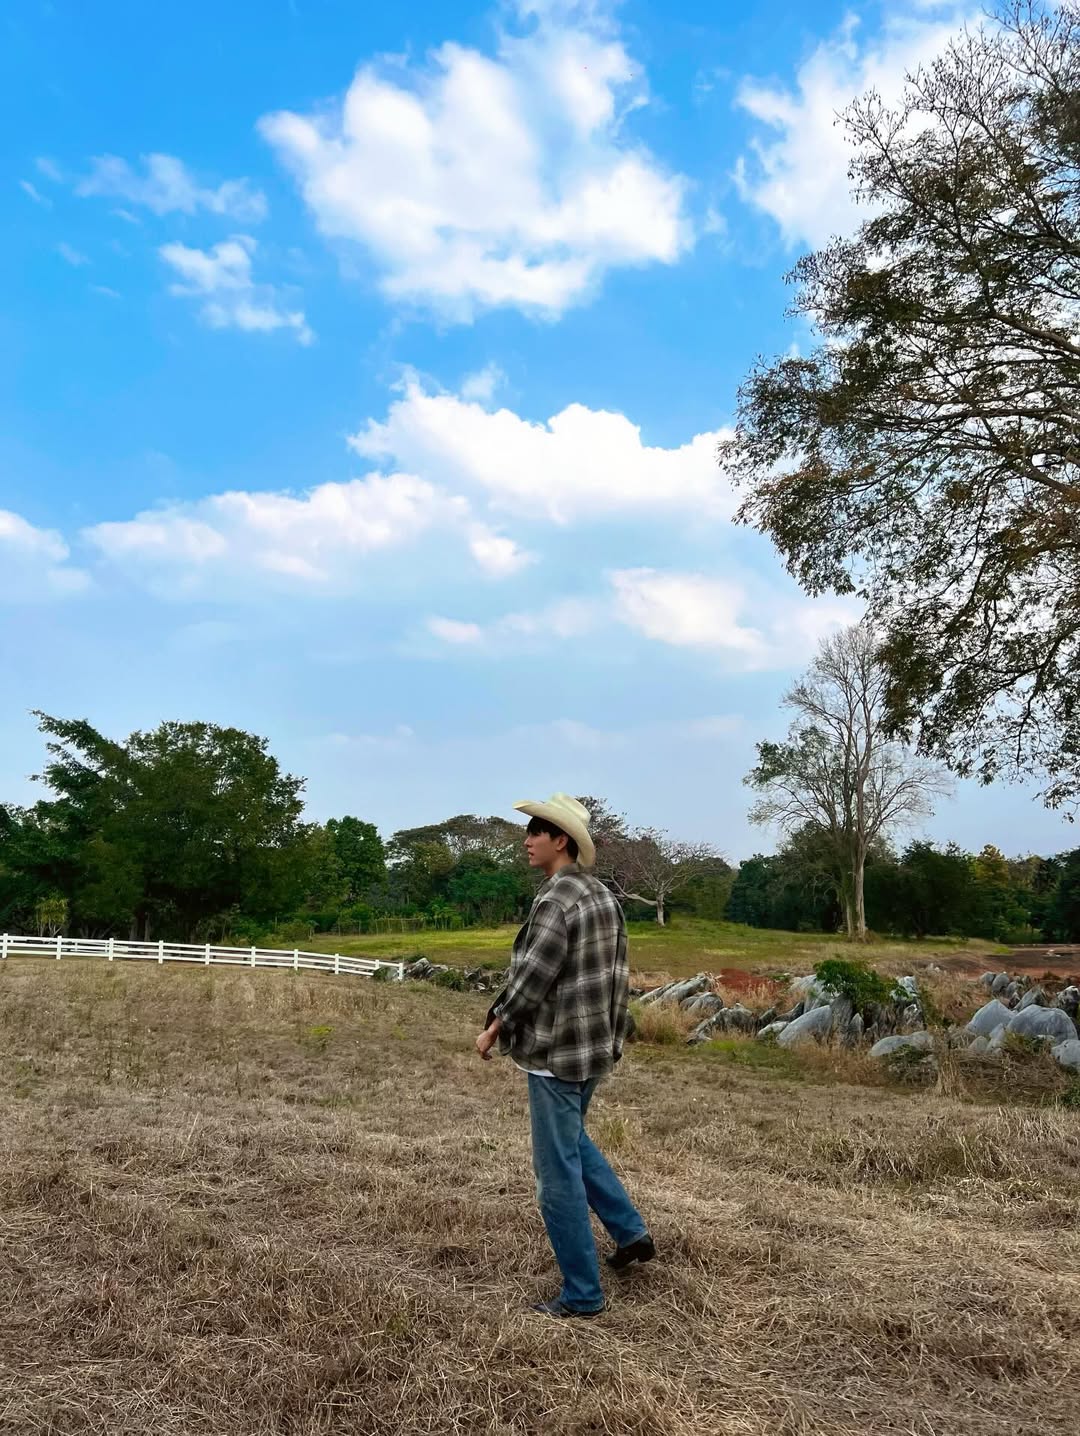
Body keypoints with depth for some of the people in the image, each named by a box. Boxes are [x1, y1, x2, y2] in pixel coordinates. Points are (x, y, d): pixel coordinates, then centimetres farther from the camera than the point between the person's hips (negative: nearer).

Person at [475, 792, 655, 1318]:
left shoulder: (556, 899, -21)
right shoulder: (602, 896, 6)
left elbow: (531, 977, -23)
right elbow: (617, 972, 11)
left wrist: (493, 1027, -9)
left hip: (556, 1053, -9)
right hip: (596, 1045, 9)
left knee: (558, 1172, 4)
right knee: (573, 1139, 30)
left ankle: (582, 1294, 15)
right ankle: (631, 1233, 32)